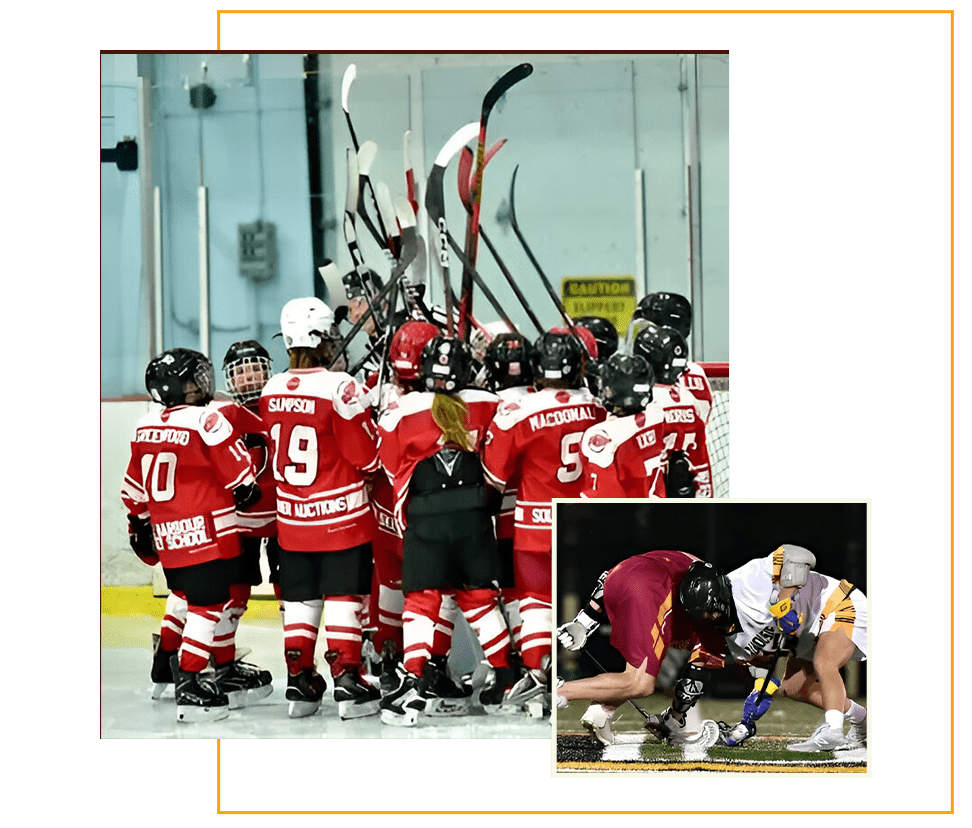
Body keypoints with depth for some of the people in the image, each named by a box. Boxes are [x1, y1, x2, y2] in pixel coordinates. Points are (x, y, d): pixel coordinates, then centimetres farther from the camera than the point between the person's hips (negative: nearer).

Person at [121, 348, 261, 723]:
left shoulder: (145, 427, 10)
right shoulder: (206, 420, -13)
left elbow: (135, 489, 18)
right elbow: (238, 471, -10)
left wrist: (140, 525, 30)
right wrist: (248, 490, 10)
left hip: (167, 537, 8)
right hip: (208, 534, -8)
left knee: (186, 598, 23)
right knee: (209, 605, -6)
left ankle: (166, 670, 31)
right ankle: (189, 686, -11)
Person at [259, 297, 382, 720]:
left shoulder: (271, 391, 1)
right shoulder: (339, 387, -18)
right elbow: (367, 455, -13)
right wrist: (373, 429, 6)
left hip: (292, 519, 5)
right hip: (342, 517, -5)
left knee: (300, 600, 13)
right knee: (344, 599, 2)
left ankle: (299, 683, 15)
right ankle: (347, 682, 1)